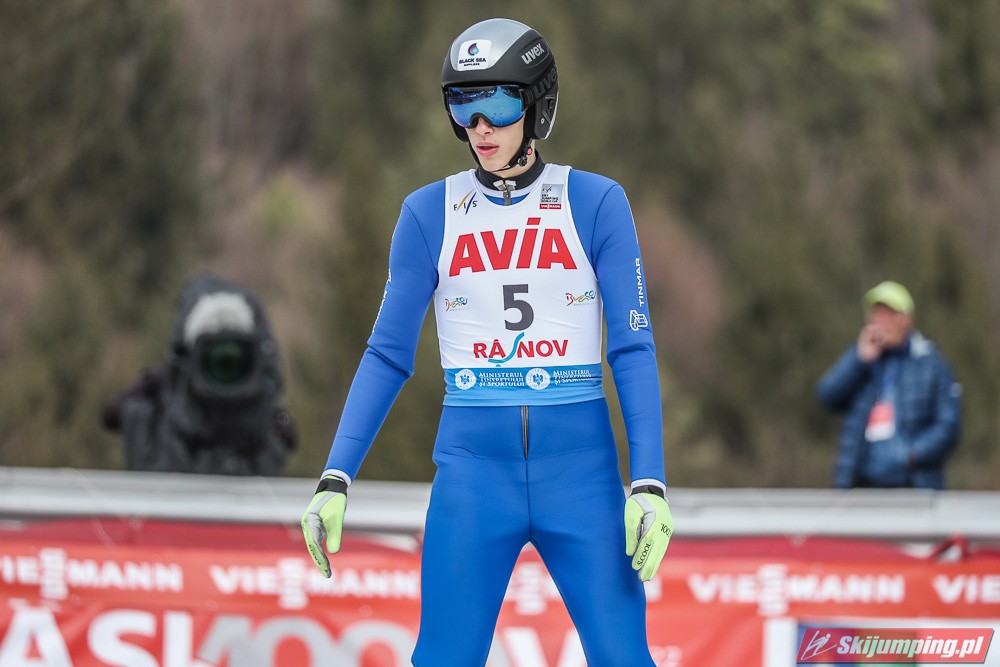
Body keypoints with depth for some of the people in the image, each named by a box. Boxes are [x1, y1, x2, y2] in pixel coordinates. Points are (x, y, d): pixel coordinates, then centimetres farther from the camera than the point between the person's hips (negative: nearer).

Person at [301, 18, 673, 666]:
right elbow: (388, 355, 7)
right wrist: (336, 479, -2)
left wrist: (649, 484, -11)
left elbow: (633, 351, -1)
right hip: (472, 466, 1)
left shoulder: (596, 203, 1)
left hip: (580, 466, -1)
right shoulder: (430, 213, 4)